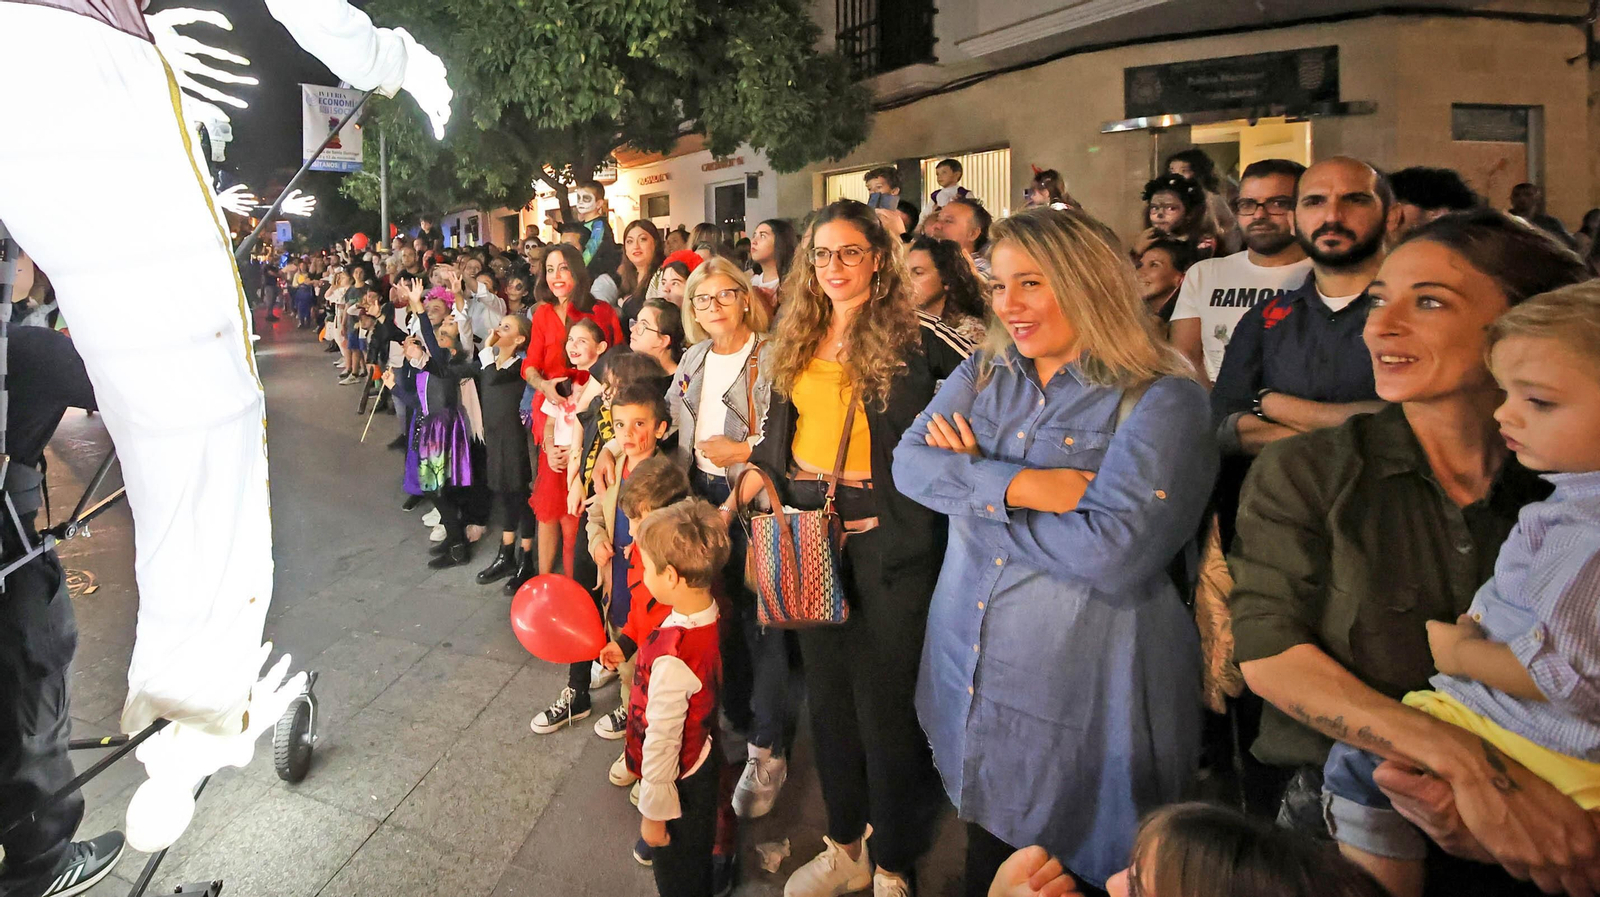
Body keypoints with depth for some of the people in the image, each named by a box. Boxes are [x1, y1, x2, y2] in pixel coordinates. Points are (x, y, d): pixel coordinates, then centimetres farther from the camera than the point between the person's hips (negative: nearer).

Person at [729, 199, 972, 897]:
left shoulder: (913, 336, -8)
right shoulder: (797, 341, 10)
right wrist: (740, 496, 8)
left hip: (886, 540, -6)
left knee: (885, 704, 4)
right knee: (827, 696, 16)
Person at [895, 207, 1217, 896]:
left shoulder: (1164, 400, -14)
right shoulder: (982, 375, 5)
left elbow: (1112, 553, -25)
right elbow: (910, 463, -8)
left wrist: (973, 482, -15)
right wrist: (1020, 484, -23)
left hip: (1082, 700, -5)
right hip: (969, 676, 5)